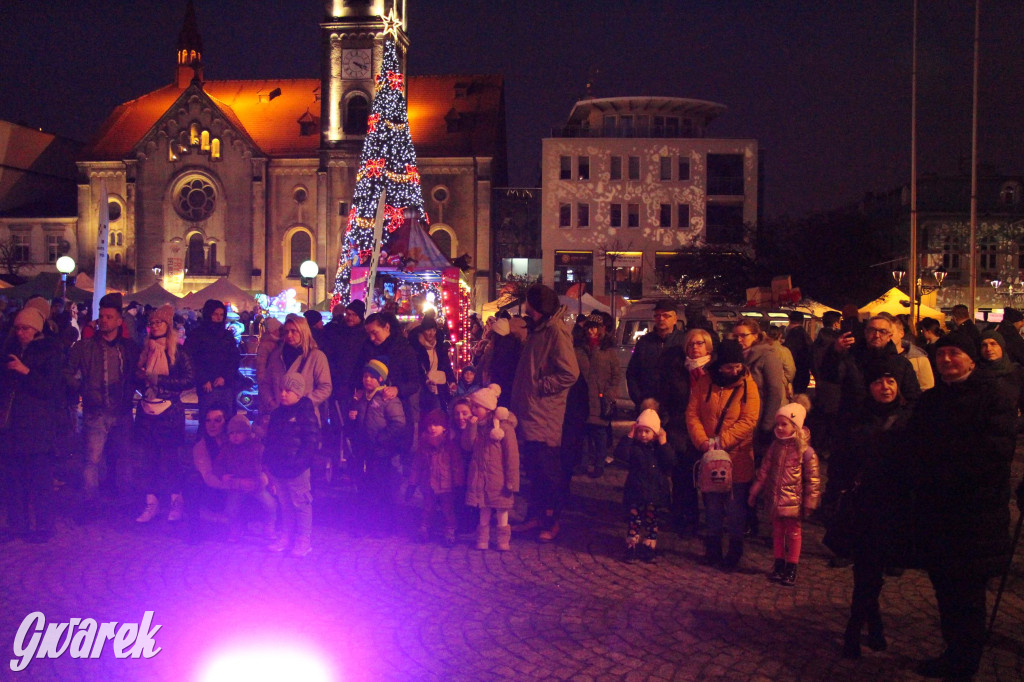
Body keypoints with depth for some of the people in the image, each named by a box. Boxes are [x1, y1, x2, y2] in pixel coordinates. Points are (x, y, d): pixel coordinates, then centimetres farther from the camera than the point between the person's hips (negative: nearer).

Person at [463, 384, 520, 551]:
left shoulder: (505, 426, -14)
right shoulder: (477, 425, 6)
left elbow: (512, 456, -14)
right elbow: (467, 445, -3)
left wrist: (511, 481, -15)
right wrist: (472, 426, -16)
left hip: (498, 478, -5)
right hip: (480, 476, 5)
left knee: (501, 509, 7)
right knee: (484, 509, 12)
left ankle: (502, 539, 18)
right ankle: (483, 538, 22)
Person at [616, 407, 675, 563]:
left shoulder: (660, 447, 2)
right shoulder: (634, 445, 0)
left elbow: (670, 462, -12)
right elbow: (620, 454, -17)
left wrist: (663, 443, -18)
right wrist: (629, 436, -18)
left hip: (654, 492, 1)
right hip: (635, 491, -1)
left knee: (651, 521, 9)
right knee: (634, 520, 1)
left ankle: (649, 549, 19)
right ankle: (632, 548, 11)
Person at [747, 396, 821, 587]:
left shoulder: (805, 450, -13)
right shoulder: (775, 447, 3)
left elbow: (812, 478, -11)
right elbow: (764, 471, 10)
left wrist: (810, 502, -12)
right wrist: (755, 492, 11)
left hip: (793, 499, -5)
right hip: (775, 498, 5)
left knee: (793, 532, 7)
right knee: (777, 531, 13)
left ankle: (791, 569, 17)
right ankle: (779, 565, 25)